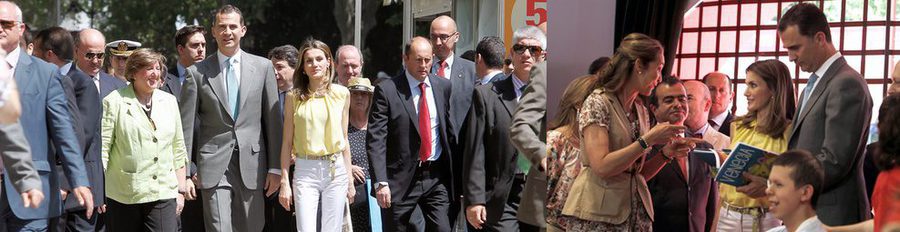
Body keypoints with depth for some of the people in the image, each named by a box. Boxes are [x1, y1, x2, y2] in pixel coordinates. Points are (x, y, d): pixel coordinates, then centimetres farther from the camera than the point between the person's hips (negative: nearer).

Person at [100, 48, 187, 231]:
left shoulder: (169, 101, 11)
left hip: (163, 195, 3)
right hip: (123, 196, -2)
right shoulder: (114, 102, -1)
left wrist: (180, 190, 12)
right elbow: (102, 147, -2)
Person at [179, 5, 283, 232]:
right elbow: (186, 124, 3)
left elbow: (273, 119, 5)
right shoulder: (197, 72, 2)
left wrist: (275, 167, 3)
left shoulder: (262, 66, 5)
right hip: (214, 164, -1)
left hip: (251, 164, 2)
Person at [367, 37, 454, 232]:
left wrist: (455, 176, 8)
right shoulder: (386, 90, -6)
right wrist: (380, 182, -19)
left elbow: (450, 130, 11)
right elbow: (375, 140, -11)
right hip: (400, 178, -3)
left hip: (436, 177, 3)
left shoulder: (444, 86, 7)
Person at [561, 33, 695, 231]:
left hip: (637, 214, 7)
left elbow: (638, 170, 15)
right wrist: (648, 140, -19)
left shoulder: (641, 111, 11)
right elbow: (601, 167, -21)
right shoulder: (597, 103, -11)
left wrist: (666, 153, -1)